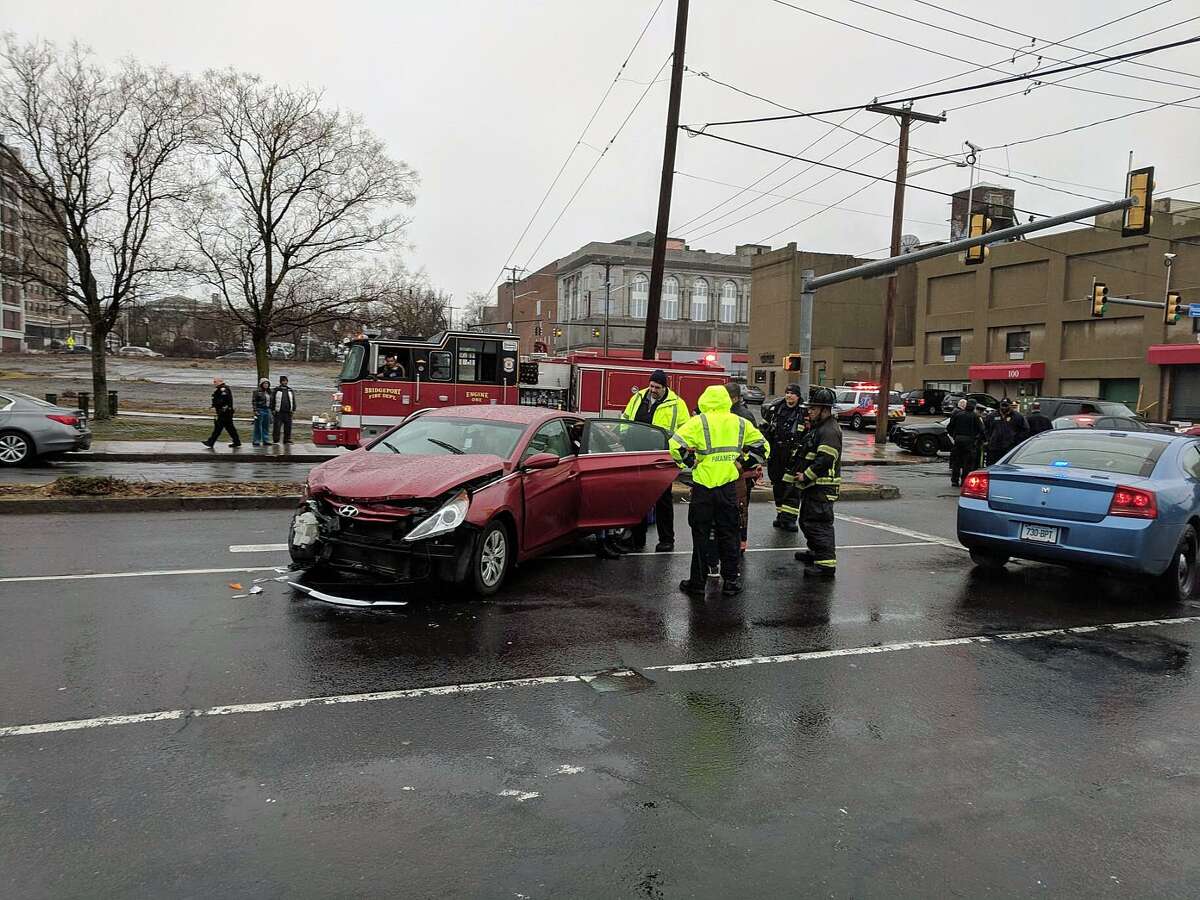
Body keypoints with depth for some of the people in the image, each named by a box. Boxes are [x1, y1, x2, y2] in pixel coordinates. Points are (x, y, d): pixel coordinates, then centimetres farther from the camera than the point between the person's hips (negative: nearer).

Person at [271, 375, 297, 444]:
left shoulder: (290, 391, 15)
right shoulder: (276, 391, 3)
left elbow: (294, 401, 18)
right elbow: (272, 401, 2)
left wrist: (293, 410, 9)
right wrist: (273, 410, -5)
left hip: (288, 413, 4)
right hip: (278, 413, -3)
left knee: (288, 427, 4)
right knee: (277, 426, -4)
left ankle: (287, 440, 10)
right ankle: (275, 440, 2)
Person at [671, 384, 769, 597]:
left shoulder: (698, 422, -7)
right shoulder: (741, 423, 6)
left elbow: (676, 444, -15)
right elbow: (762, 446, 11)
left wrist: (691, 463, -3)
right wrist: (742, 465, 13)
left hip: (703, 485, -3)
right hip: (729, 485, 3)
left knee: (701, 534, 6)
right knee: (728, 533, 12)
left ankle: (697, 581, 13)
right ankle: (731, 581, 16)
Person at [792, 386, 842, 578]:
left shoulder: (830, 431, -17)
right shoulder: (818, 427, 18)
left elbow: (825, 460, -25)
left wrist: (806, 476, -19)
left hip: (823, 487, -11)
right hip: (813, 485, 11)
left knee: (819, 523, -12)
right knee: (807, 519, 22)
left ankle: (826, 563, -11)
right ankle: (815, 552, 38)